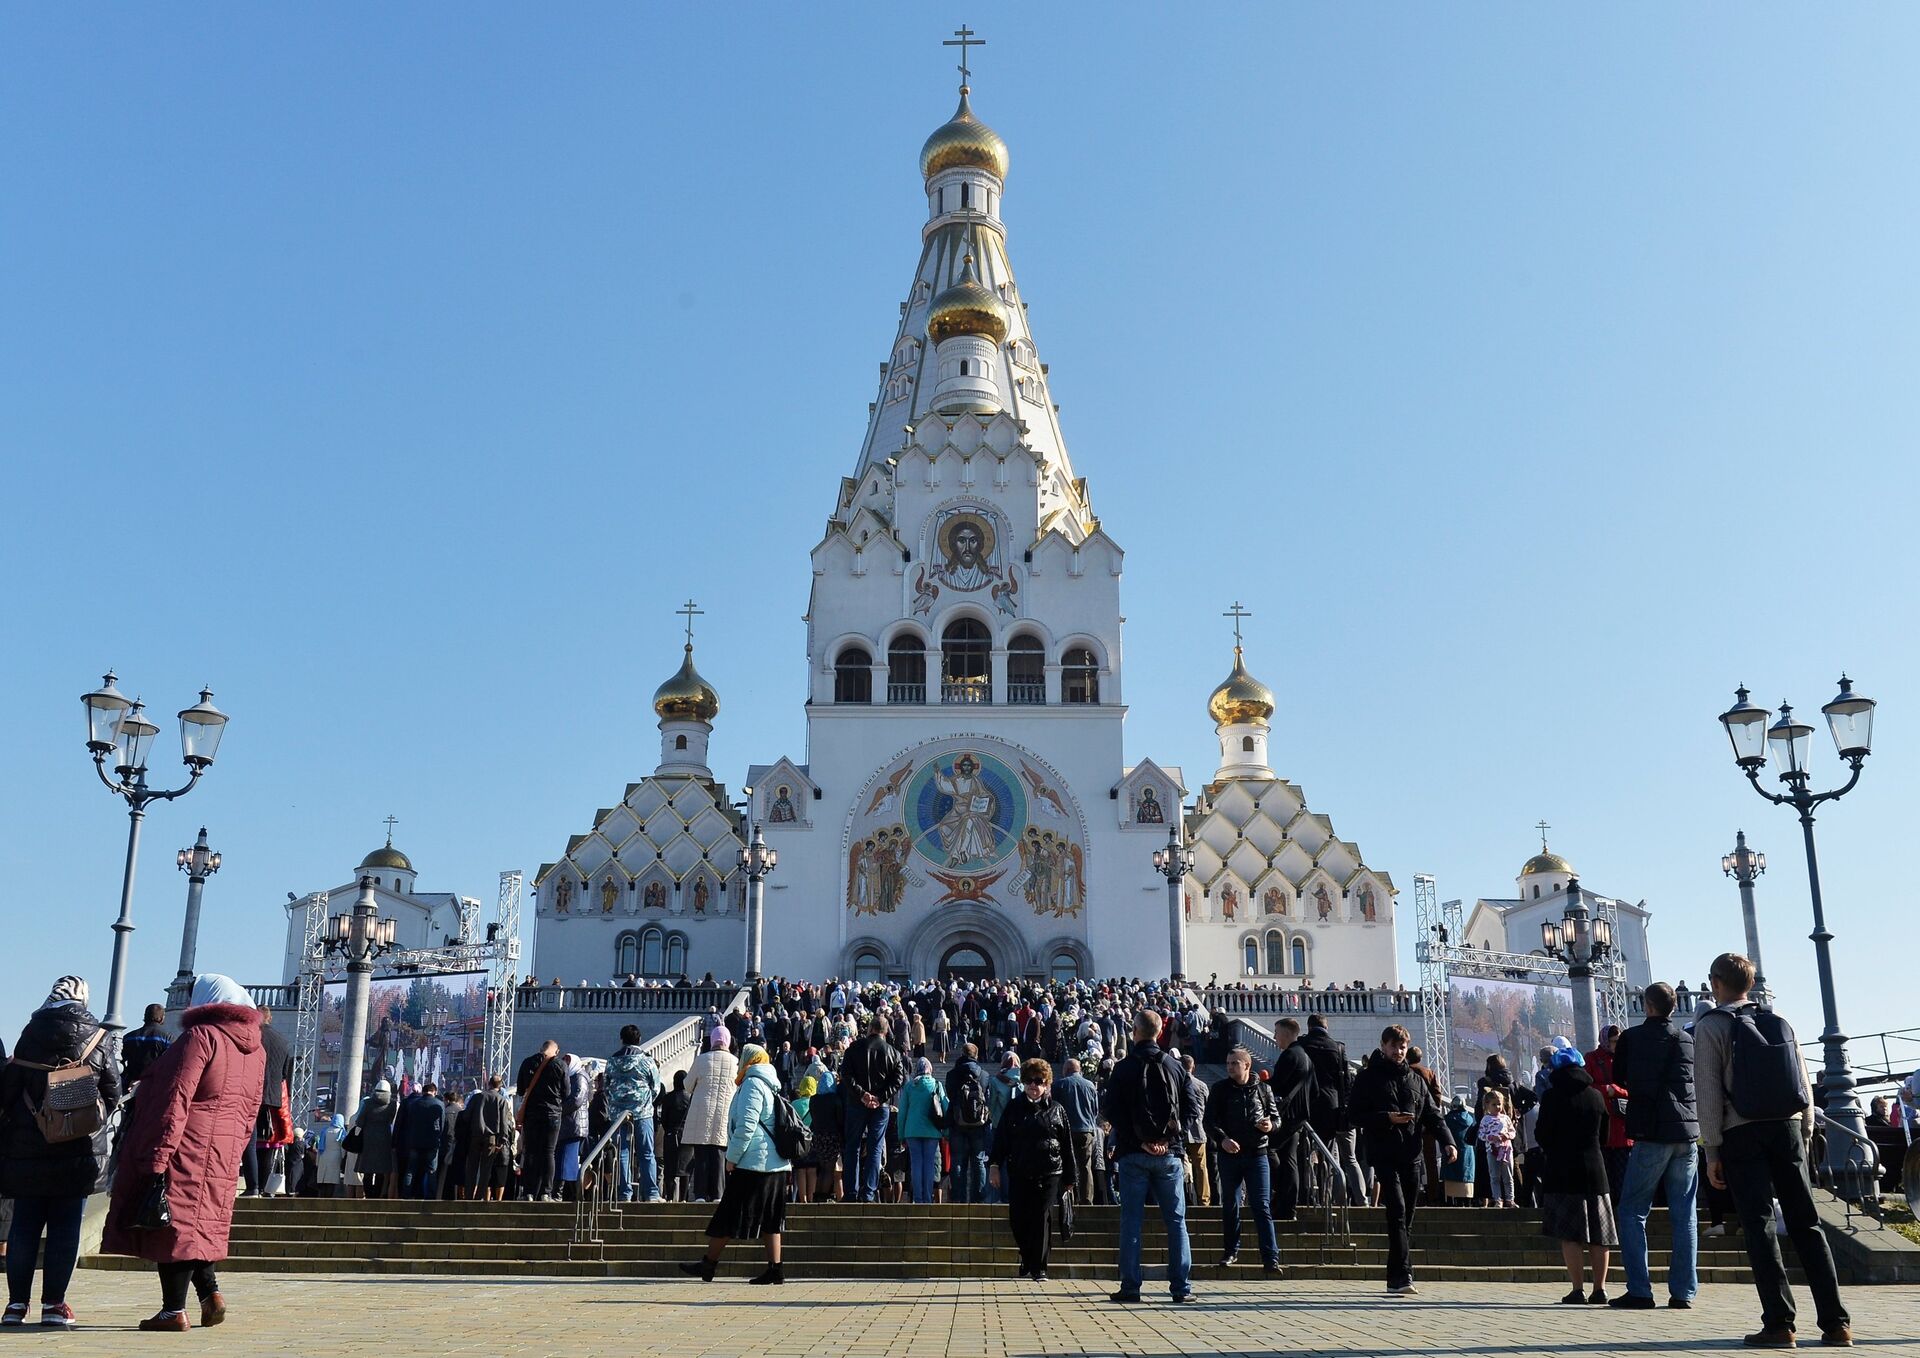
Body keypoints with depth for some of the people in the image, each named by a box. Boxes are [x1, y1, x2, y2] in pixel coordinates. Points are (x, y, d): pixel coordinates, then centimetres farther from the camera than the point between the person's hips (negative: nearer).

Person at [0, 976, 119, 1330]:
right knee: (64, 1227, 3)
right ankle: (53, 1304, 3)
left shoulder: (32, 1032, -1)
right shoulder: (100, 1038, -2)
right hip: (78, 1149, -1)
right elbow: (112, 1092, 3)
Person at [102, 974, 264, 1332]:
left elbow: (176, 1100, -18)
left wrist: (156, 1158, -19)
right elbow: (250, 1112, 14)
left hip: (185, 1148, -7)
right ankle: (210, 1293, 8)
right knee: (201, 1221, 17)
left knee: (172, 1222, -1)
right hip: (223, 1155, 8)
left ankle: (174, 1310, 0)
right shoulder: (256, 1048, 13)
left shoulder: (201, 1035, -12)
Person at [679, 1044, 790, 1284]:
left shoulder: (752, 1084, -8)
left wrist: (732, 1158, -10)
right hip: (777, 1163, 9)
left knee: (729, 1215, -1)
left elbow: (746, 1125, -16)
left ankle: (708, 1263, 5)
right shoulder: (771, 1086, 19)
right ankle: (774, 1269, 2)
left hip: (753, 1162, -9)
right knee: (771, 1219, 6)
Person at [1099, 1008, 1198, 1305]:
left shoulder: (1124, 1068, -4)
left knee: (1131, 1221, 3)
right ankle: (1181, 1287, 7)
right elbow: (1193, 1109, 2)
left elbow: (1109, 1110, -8)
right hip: (1169, 1154, 2)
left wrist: (1138, 1140, -5)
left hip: (1134, 1154, -2)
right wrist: (1170, 1134, -4)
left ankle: (1130, 1286, 2)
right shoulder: (1175, 1067, 5)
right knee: (1176, 1221, 8)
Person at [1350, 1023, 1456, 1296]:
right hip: (1384, 1154, -5)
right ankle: (1402, 1276, -21)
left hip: (1411, 1156, 5)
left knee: (1406, 1219, 7)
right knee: (1397, 1212, -17)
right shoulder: (1368, 1078, 4)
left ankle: (1397, 1279, 15)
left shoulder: (1416, 1081, 18)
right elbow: (1355, 1116, -2)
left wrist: (1447, 1141, -4)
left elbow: (1432, 1115, 11)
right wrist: (1387, 1119, -15)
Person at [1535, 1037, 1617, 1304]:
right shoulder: (1596, 1096, 5)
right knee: (1597, 1233, 8)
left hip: (1563, 1169, -4)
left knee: (1569, 1233, -3)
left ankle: (1577, 1289, -6)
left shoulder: (1552, 1096, -8)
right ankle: (1599, 1289, 9)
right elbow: (1604, 1135, 13)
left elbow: (1542, 1135, -5)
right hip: (1594, 1168, 4)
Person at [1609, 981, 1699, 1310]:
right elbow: (1701, 1082, 21)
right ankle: (1683, 1291, 7)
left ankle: (1639, 1291, -4)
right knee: (1685, 1215, 7)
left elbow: (1618, 1077, 11)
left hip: (1652, 1134, -4)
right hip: (1687, 1132, 4)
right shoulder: (1689, 1040, 9)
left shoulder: (1631, 1038, -2)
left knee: (1632, 1212, 2)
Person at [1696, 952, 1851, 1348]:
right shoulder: (1781, 1022, 12)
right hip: (1787, 1127, 4)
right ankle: (1835, 1322, 3)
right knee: (1806, 1223, 7)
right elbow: (1804, 1084, 10)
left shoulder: (1710, 1026, -2)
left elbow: (1708, 1092, -7)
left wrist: (1712, 1151, -4)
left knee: (1759, 1226, -2)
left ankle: (1779, 1323, -7)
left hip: (1743, 1134, -4)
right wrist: (1805, 1135, 16)